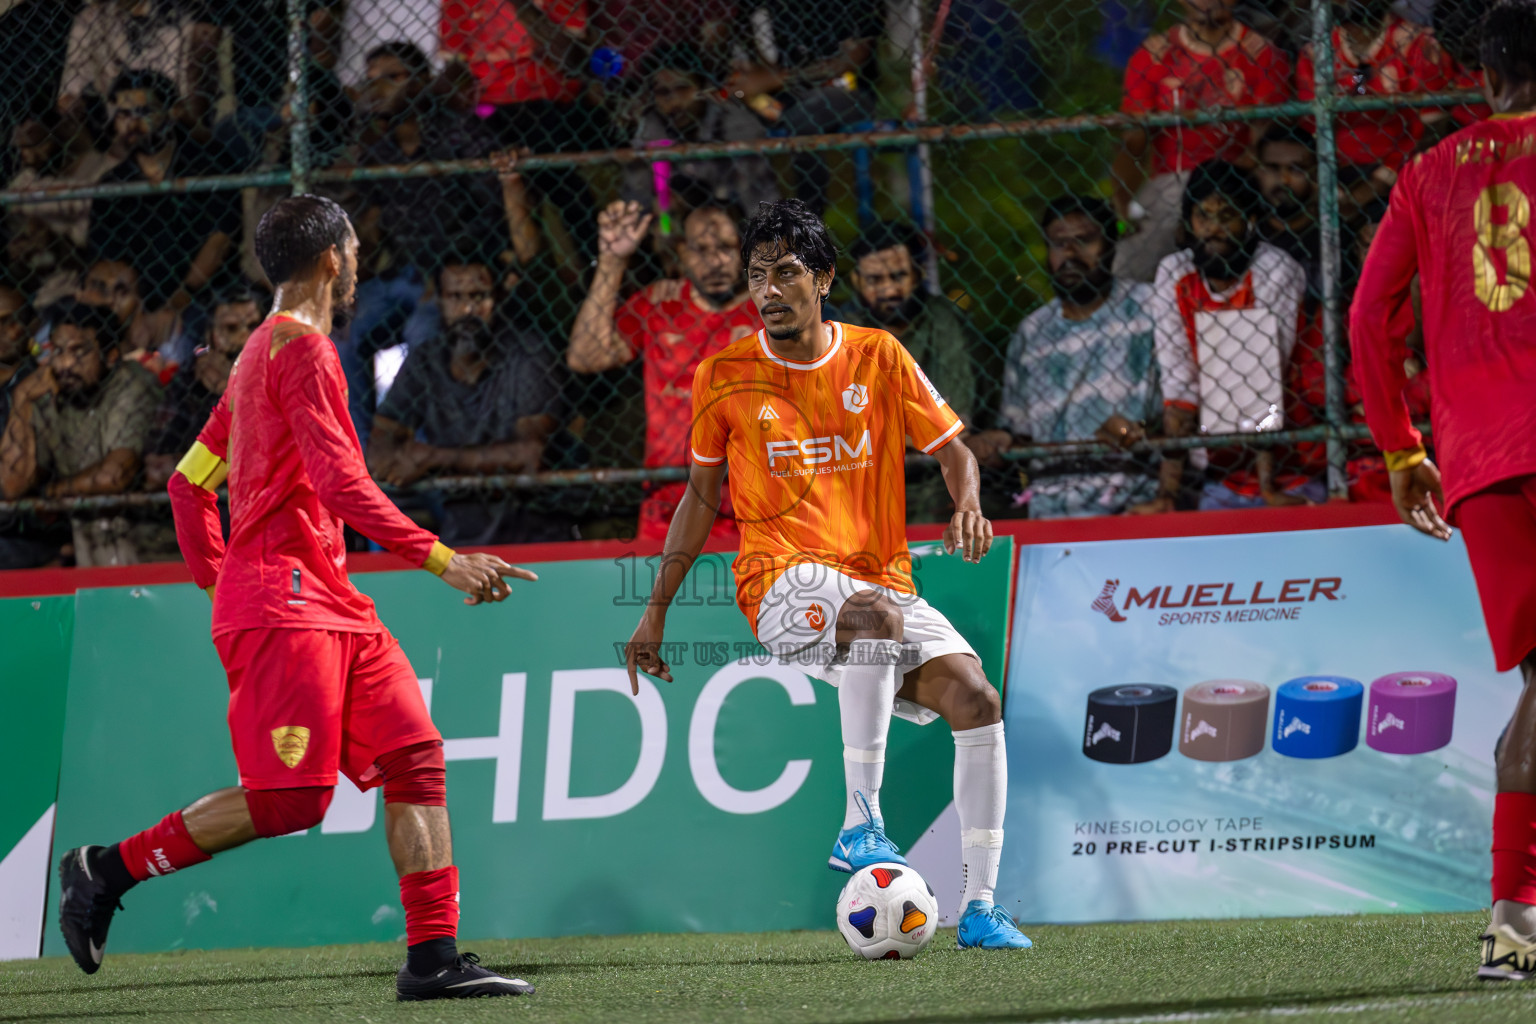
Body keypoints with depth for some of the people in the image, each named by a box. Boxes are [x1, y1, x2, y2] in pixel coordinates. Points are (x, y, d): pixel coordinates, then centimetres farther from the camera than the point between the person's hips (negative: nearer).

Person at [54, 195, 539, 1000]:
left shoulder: (264, 351, 21)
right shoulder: (300, 346, -9)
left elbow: (190, 481, 24)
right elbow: (341, 484, -19)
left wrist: (218, 578, 24)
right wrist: (443, 560, -20)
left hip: (327, 601, 10)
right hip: (285, 599, -10)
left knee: (414, 759, 0)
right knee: (291, 798, -13)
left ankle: (432, 957, -3)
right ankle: (108, 869, -3)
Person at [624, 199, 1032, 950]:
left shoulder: (877, 357, 6)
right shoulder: (724, 376, 4)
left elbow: (952, 449, 12)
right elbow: (701, 495, 14)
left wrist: (968, 507, -11)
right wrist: (656, 611, 13)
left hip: (882, 576, 3)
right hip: (783, 579, -3)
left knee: (975, 698, -17)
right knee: (877, 614, -38)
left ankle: (978, 907, -10)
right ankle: (860, 823, -37)